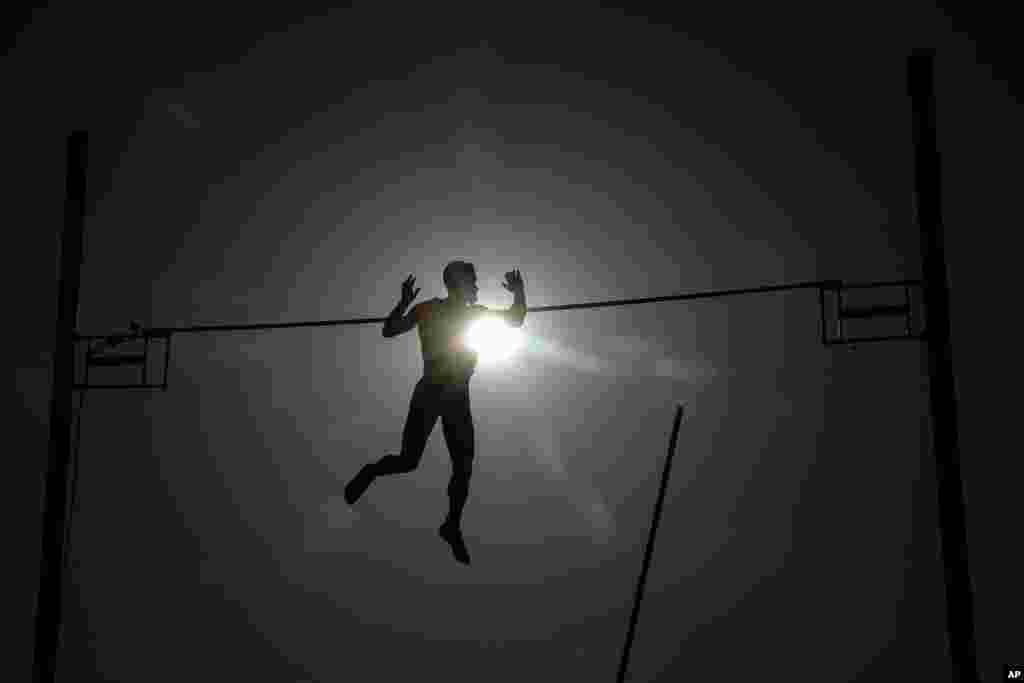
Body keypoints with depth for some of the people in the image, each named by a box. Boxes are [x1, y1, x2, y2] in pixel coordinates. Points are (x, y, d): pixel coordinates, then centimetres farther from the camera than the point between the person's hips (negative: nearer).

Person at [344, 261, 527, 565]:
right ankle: (369, 472, 27)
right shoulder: (429, 309, -6)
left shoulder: (477, 313, 9)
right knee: (408, 462, -6)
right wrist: (404, 303, -24)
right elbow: (389, 331, -8)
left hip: (458, 399, 5)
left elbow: (515, 321, 16)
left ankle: (452, 526, 24)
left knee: (464, 468, 4)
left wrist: (520, 293, -1)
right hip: (429, 394, -4)